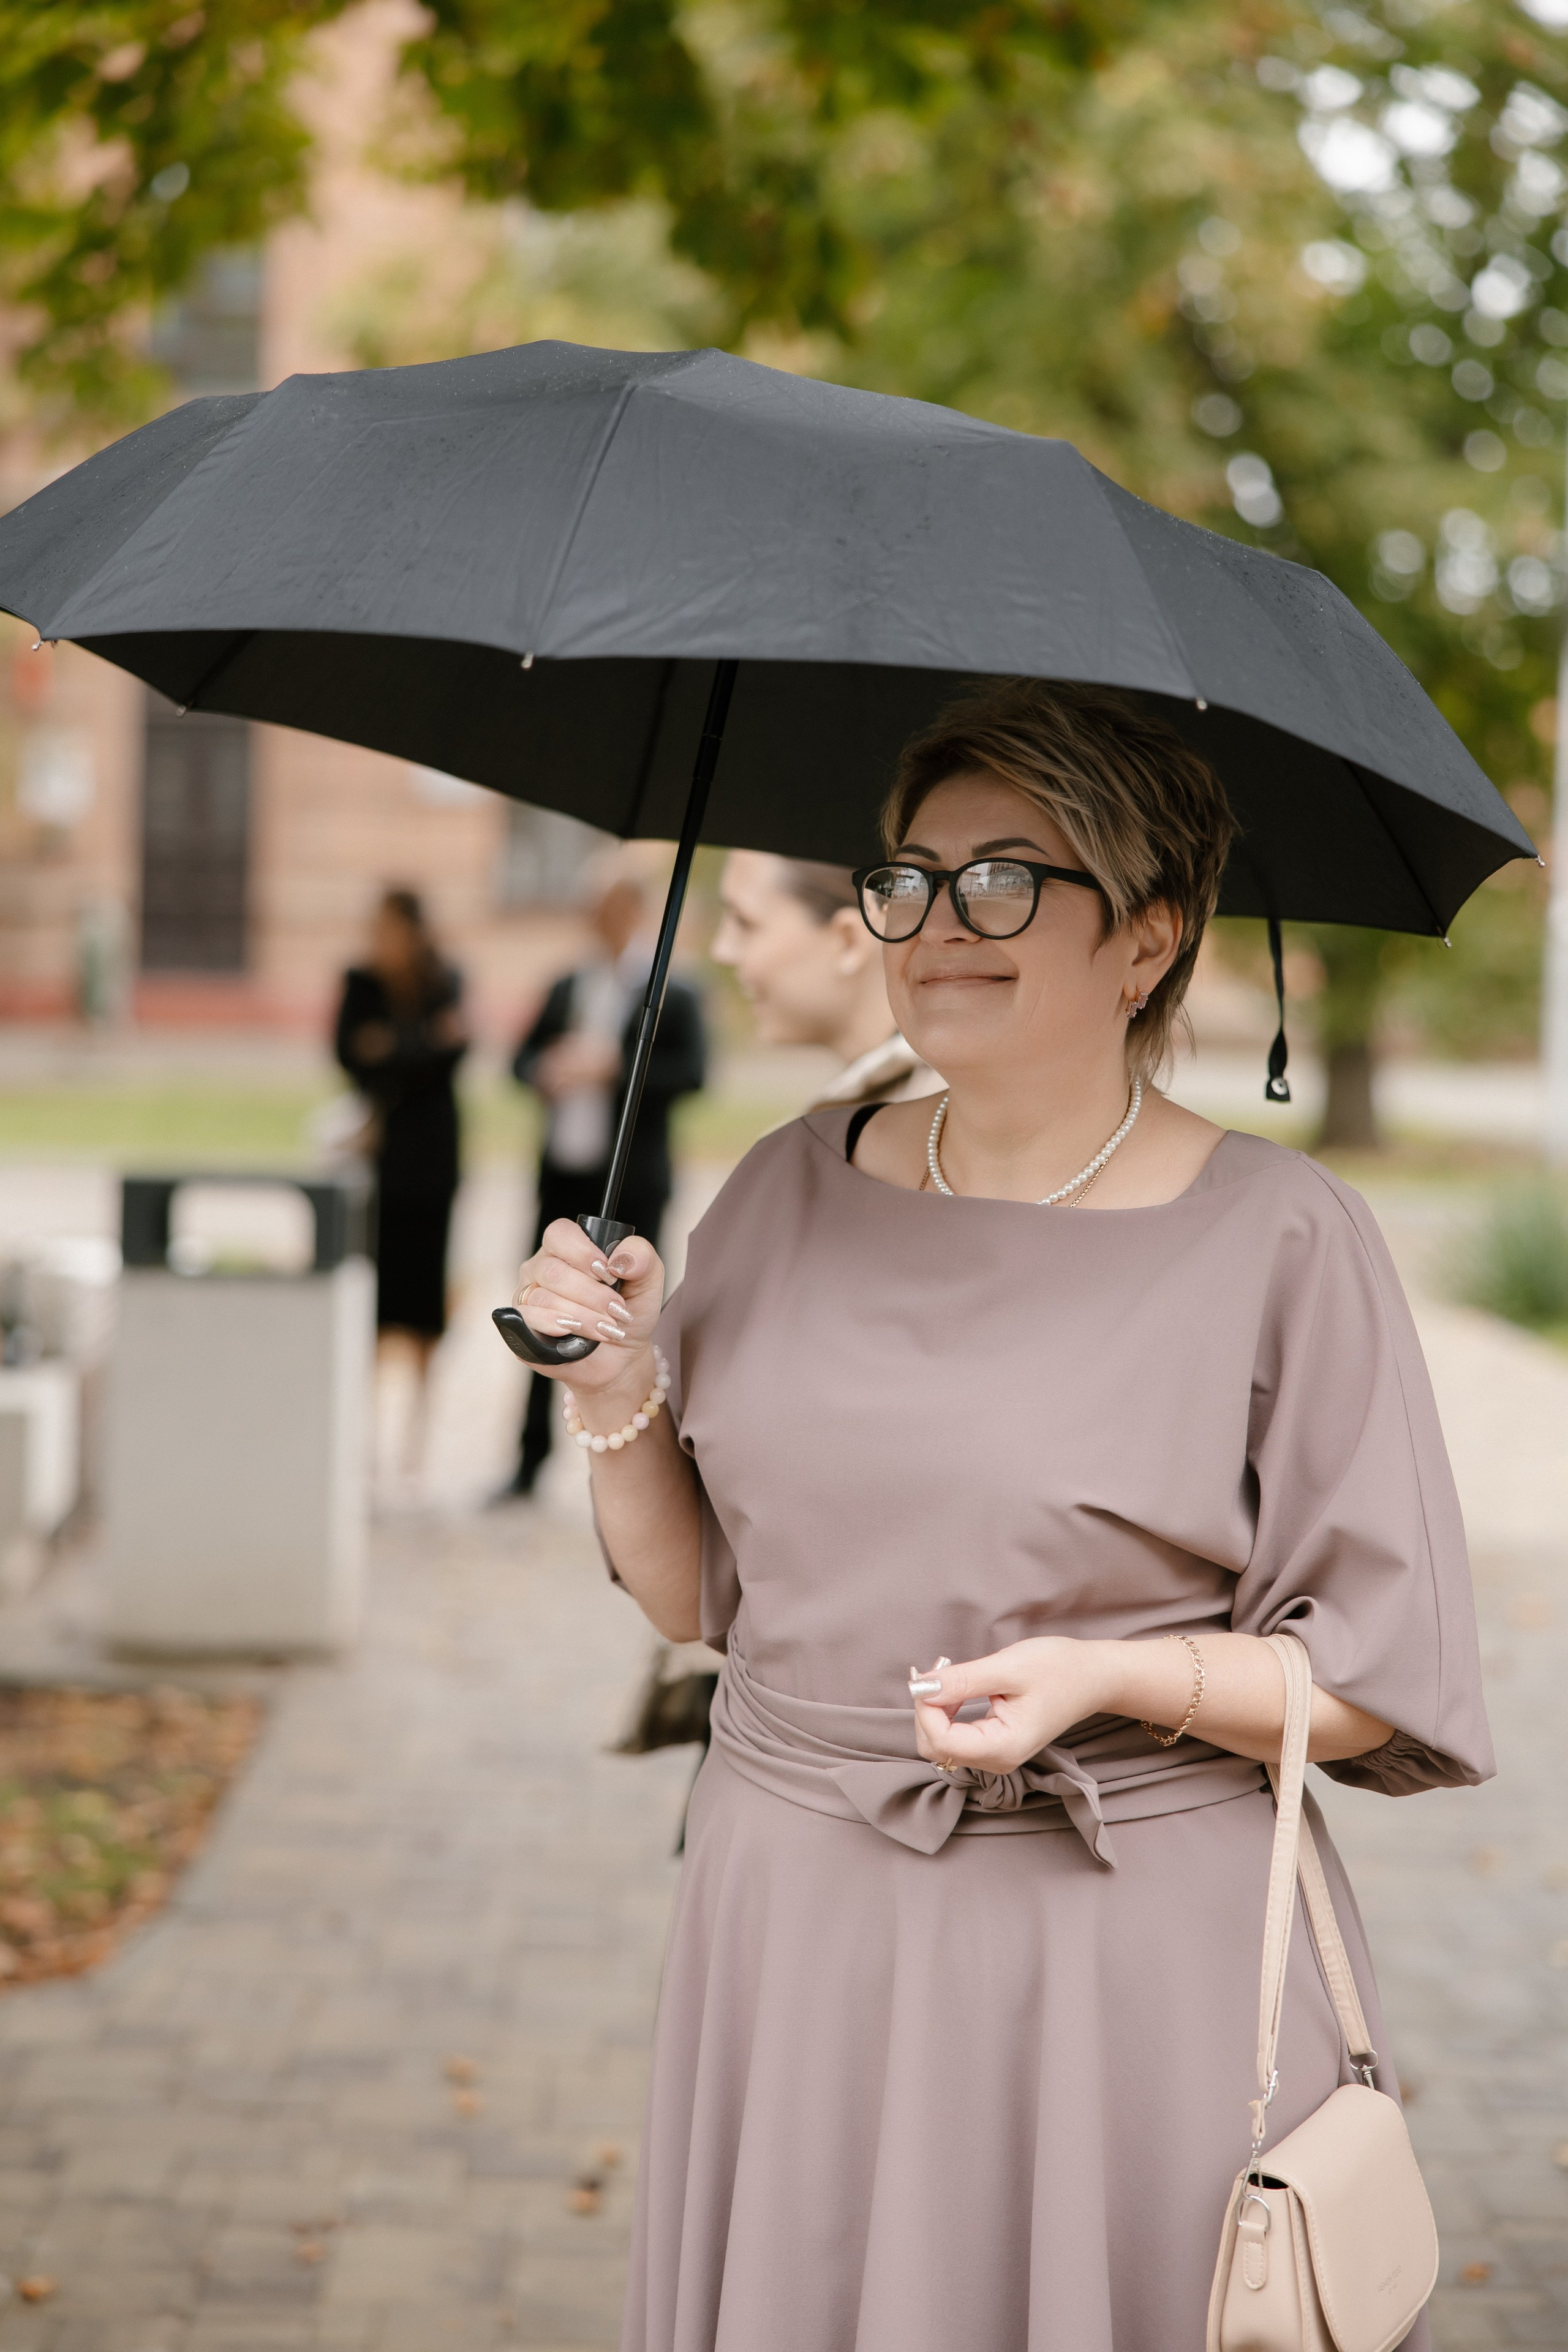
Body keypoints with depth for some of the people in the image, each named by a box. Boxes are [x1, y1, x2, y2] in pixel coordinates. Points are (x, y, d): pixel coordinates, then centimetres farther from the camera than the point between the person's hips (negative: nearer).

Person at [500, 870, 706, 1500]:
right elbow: (524, 1058, 14)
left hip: (630, 1186, -5)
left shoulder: (675, 997, -2)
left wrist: (615, 1069, -21)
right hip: (563, 1176, 5)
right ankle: (531, 1459, 16)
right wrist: (549, 1071, -8)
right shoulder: (567, 990, 14)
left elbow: (692, 1071, -15)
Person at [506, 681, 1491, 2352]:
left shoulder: (1280, 1241, -7)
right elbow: (696, 1593, 11)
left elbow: (1386, 1683, -6)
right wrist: (619, 1394, -5)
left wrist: (1113, 1673, -20)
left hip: (1137, 1958, -4)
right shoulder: (797, 1187, 5)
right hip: (799, 1922, 4)